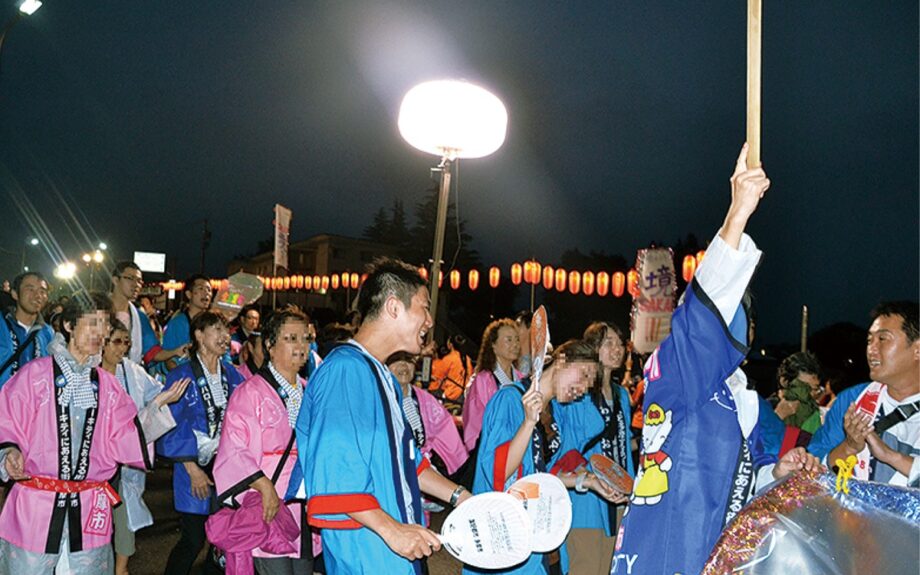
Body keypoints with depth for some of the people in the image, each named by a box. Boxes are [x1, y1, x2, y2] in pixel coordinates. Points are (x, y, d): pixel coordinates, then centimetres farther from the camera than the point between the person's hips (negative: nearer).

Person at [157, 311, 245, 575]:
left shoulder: (231, 374, 8)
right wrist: (193, 469, -12)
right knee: (194, 540, -2)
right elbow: (172, 426, -9)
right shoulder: (182, 376, -7)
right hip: (196, 466, -5)